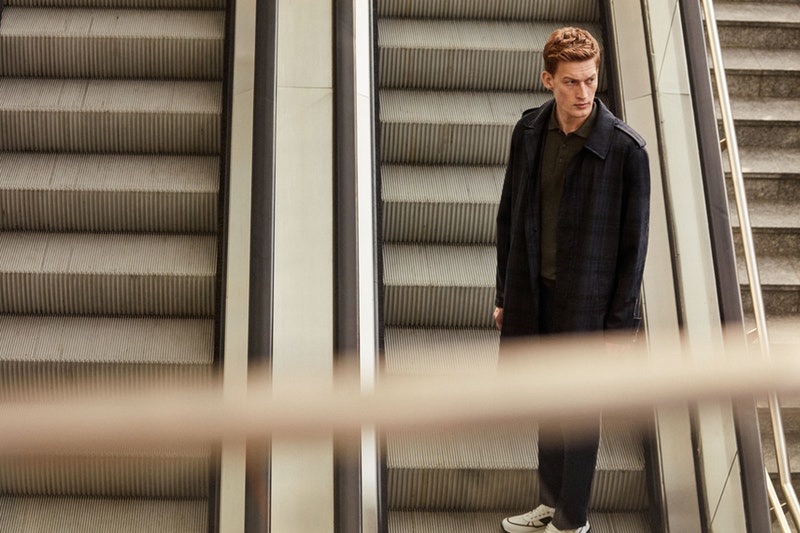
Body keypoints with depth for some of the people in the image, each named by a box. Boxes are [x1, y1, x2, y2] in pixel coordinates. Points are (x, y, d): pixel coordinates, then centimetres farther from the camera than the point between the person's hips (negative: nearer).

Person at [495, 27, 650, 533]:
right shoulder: (529, 131, 0)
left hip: (586, 300, -4)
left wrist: (620, 321, -10)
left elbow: (634, 241, -10)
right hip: (533, 292, 5)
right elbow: (509, 216, 8)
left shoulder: (626, 149, -15)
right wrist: (505, 294, 10)